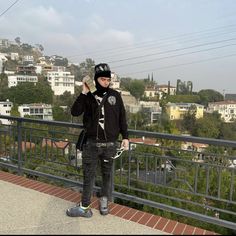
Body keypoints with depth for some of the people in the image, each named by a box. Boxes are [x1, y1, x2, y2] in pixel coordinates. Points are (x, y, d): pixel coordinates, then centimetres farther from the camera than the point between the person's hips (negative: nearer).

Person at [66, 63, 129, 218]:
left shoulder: (115, 95, 1)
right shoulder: (89, 96, 0)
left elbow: (122, 118, 6)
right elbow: (75, 112, -11)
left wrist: (125, 137, 2)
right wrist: (84, 93, -16)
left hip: (110, 144, 0)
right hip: (91, 143, 0)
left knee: (107, 174, 13)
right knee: (89, 174, 8)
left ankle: (104, 201, 32)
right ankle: (85, 206, 21)